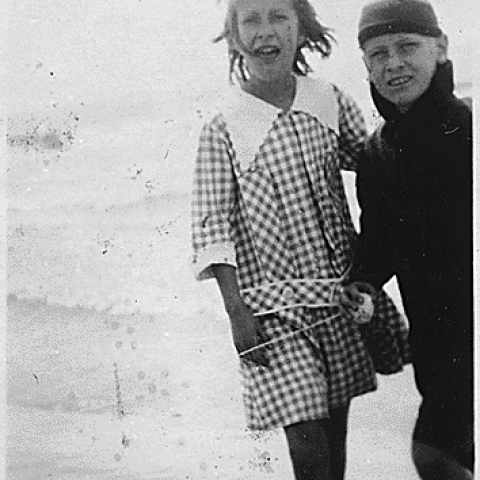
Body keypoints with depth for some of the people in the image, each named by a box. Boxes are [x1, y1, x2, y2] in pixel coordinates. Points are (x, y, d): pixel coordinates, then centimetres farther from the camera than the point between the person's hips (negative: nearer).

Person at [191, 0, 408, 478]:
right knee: (305, 430, -10)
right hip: (272, 299, -3)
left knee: (336, 419, 13)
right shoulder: (222, 128, -7)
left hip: (341, 290, 4)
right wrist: (236, 310, -12)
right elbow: (212, 226, -7)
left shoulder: (329, 102, 2)